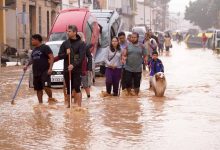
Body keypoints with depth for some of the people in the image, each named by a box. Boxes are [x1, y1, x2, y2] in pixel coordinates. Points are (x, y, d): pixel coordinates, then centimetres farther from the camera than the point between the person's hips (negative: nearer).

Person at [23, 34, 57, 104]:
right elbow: (32, 59, 29)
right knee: (38, 89, 9)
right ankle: (40, 103, 15)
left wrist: (50, 68, -20)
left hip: (45, 72, -8)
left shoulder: (45, 47, -6)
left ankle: (50, 98, 3)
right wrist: (27, 65, 12)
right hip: (36, 73, 8)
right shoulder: (34, 50, 19)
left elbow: (51, 57, -11)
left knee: (46, 87, -19)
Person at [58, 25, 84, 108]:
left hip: (77, 70, -3)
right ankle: (69, 105, 16)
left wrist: (74, 65, -22)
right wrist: (66, 54, -12)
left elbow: (81, 57, -10)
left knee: (77, 88, -8)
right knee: (69, 89, 8)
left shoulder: (80, 43, -2)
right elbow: (60, 56, 9)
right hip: (66, 70, 3)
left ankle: (79, 106, -7)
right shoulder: (65, 43, 8)